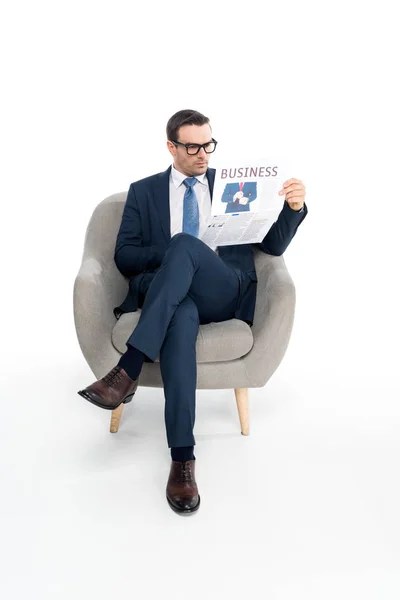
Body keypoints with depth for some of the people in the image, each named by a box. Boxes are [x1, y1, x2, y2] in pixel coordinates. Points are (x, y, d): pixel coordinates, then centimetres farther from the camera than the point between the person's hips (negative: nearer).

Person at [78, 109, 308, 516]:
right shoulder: (143, 191, 17)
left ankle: (128, 369, -38)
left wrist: (293, 207, -7)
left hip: (226, 294, 0)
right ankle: (182, 458, -39)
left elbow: (272, 246, 12)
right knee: (182, 316, -39)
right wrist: (172, 255, -10)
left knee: (185, 243, -32)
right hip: (167, 295, 0)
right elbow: (124, 257, 9)